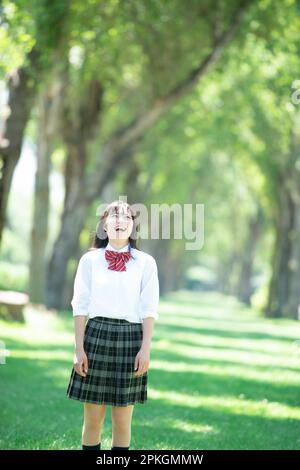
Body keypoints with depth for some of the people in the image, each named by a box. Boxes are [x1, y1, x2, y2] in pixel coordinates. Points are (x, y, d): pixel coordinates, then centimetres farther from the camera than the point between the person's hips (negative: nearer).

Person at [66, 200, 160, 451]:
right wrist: (79, 349, -3)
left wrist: (145, 348, -6)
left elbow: (149, 309, 2)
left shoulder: (145, 262, 4)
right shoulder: (90, 260, 3)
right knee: (92, 419, 3)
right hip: (97, 336, 0)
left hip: (130, 338, 0)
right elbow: (80, 306, 3)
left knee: (122, 421, 5)